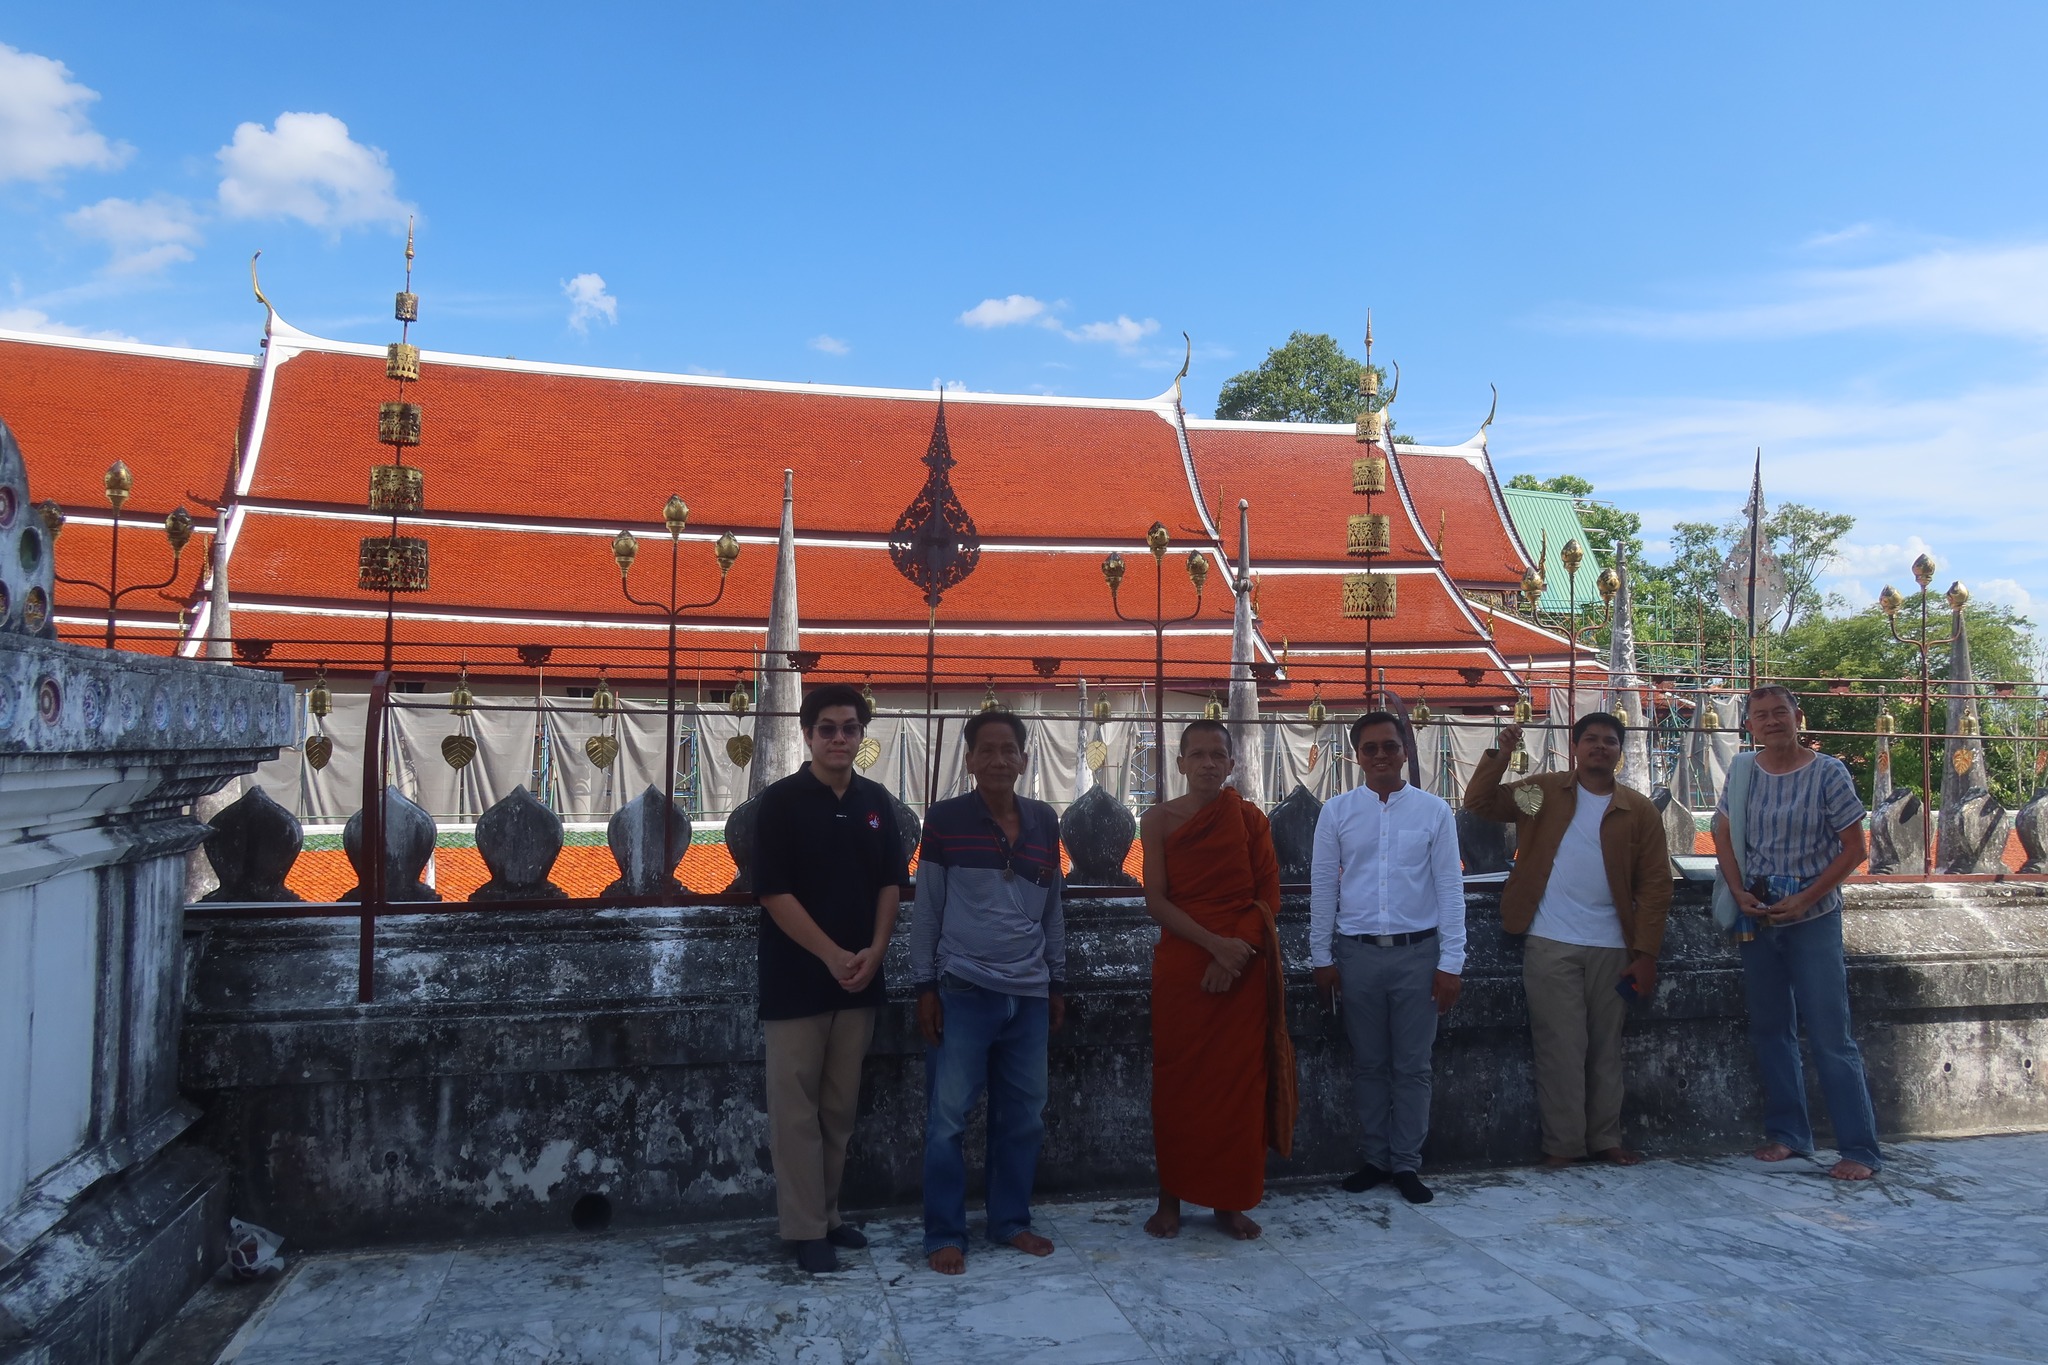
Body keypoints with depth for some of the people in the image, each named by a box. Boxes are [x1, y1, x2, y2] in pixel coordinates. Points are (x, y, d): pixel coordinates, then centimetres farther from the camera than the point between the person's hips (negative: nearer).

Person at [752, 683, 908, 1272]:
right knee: (797, 1109, 2)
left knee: (840, 1106, 12)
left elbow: (891, 882, 9)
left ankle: (828, 1214, 25)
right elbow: (773, 893, -11)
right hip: (796, 980, -4)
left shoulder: (876, 801, 7)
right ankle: (805, 1229, 12)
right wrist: (832, 955, -15)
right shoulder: (781, 801, -7)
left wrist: (873, 952, -6)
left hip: (859, 979, 4)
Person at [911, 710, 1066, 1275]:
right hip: (962, 991, -4)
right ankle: (944, 1233, 14)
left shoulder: (1044, 821, 7)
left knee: (1024, 1117, 10)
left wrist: (1056, 982, 14)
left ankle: (1011, 1220, 27)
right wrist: (925, 987, -4)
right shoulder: (945, 819, -5)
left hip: (1028, 994, 4)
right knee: (947, 1118, 0)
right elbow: (926, 909, -2)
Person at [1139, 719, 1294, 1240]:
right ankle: (1170, 1197, 15)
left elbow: (1268, 896, 1)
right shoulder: (1159, 819, 0)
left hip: (1244, 967, 1)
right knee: (1177, 1078, 3)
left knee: (1239, 1080, 4)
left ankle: (1229, 1201, 16)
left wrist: (1238, 950, -13)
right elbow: (1157, 901, -6)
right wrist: (1215, 944, -17)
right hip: (1180, 966, -1)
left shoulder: (1251, 820, 4)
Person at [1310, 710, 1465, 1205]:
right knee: (1368, 1064, 11)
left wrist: (1450, 963, -3)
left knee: (1412, 1067, 7)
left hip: (1417, 953, -1)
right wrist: (1321, 958, 4)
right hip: (1357, 953, 1)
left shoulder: (1434, 811, -1)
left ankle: (1407, 1164, 19)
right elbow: (1322, 886, 5)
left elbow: (1450, 887, 0)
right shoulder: (1337, 811, 2)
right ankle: (1375, 1158, 24)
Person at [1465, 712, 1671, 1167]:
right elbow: (1479, 803, 0)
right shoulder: (1544, 791, 3)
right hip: (1550, 944, -1)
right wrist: (1499, 754, -13)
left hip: (1611, 948, 1)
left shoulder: (1639, 811, 2)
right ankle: (1563, 1143, 12)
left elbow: (1655, 885, 0)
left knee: (1606, 1047, 13)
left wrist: (1646, 953, -5)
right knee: (1560, 1046, 2)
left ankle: (1605, 1138, 26)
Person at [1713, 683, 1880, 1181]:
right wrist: (1740, 893, -7)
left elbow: (1853, 849, -7)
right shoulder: (1743, 772, 2)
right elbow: (1724, 837, 8)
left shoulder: (1828, 774, -9)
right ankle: (1787, 1133, 24)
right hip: (1757, 918, 4)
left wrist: (1803, 900, -15)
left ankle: (1860, 1149, 4)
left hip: (1813, 919, -4)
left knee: (1830, 1037, -4)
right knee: (1770, 1030, 12)